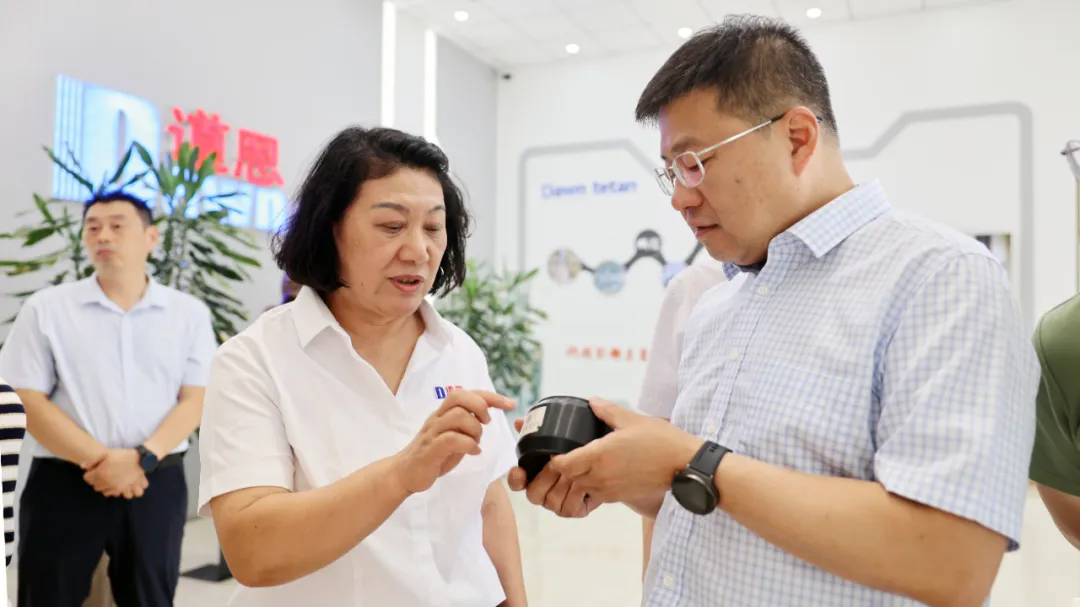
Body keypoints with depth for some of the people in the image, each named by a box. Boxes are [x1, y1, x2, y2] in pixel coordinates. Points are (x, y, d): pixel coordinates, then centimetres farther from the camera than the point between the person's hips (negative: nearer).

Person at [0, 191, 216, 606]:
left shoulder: (189, 313, 4)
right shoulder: (47, 308, 2)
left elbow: (196, 398, -1)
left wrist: (143, 458, -16)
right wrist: (99, 459, -14)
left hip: (156, 481, 1)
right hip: (63, 481, 0)